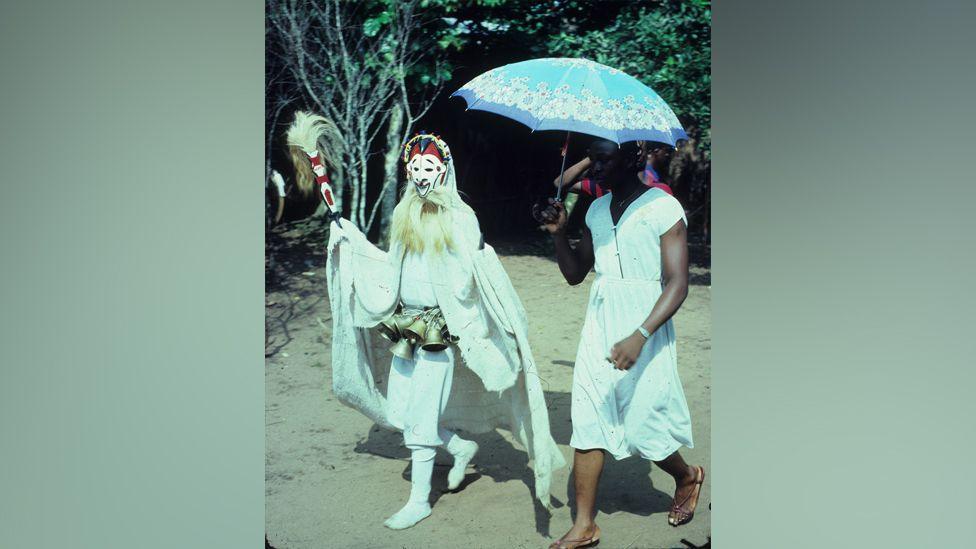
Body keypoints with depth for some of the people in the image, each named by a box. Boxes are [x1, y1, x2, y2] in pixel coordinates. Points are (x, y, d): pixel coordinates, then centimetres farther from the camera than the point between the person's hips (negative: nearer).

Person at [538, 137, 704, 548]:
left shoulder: (663, 209, -11)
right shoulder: (597, 210, 9)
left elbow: (677, 284, -15)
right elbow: (574, 274, 15)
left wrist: (639, 337, -25)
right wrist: (558, 234, -3)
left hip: (645, 334, -6)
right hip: (599, 330, 6)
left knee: (644, 426, 2)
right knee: (587, 424, 3)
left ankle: (688, 477, 34)